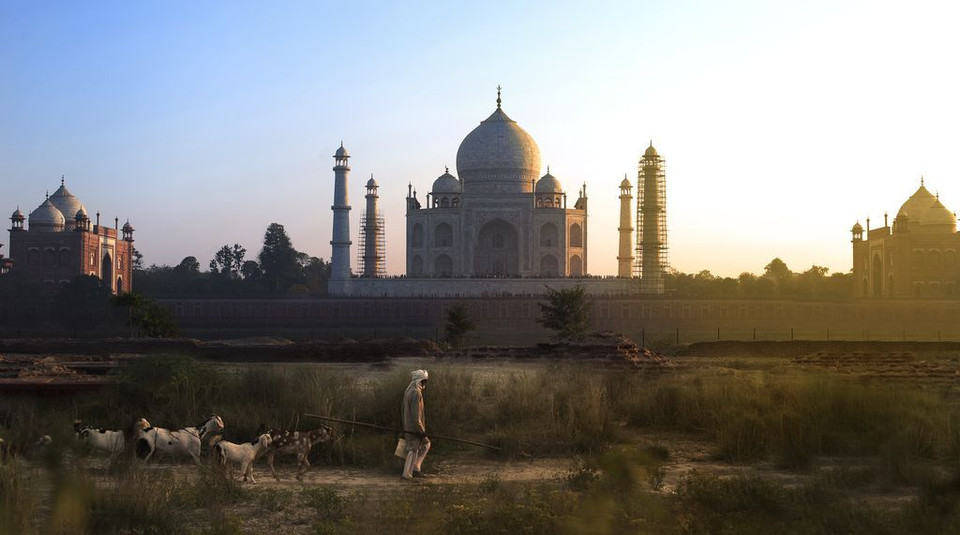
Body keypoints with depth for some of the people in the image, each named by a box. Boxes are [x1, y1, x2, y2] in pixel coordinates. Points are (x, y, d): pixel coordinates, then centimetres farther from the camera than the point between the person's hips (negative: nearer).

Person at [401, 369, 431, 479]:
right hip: (414, 428, -10)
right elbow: (416, 415, -22)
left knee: (426, 444, 19)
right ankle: (407, 474, 1)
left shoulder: (408, 391, 12)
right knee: (413, 450, -2)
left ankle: (415, 469, 16)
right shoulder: (416, 393, -19)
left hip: (408, 427, 10)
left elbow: (405, 410, 18)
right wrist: (422, 431, -17)